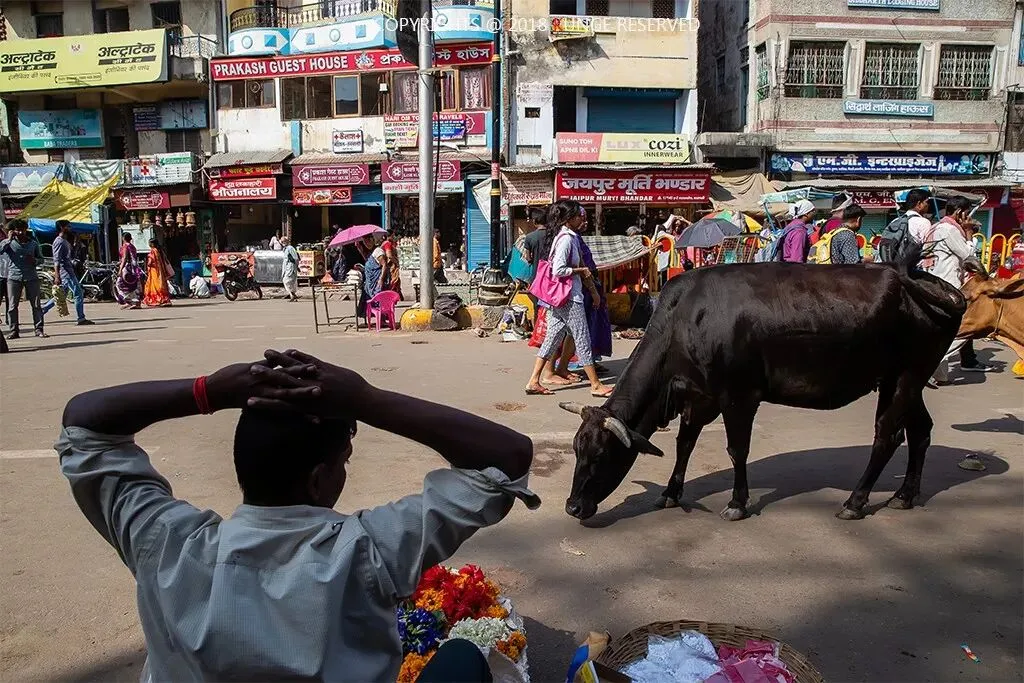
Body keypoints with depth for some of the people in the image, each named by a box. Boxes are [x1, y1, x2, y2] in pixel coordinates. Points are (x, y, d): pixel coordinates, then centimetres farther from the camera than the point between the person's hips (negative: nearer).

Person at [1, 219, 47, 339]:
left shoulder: (33, 243, 11)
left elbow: (41, 258, 17)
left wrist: (35, 260, -4)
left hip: (31, 277, 1)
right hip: (14, 277, -1)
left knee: (36, 305, -2)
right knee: (13, 305, 1)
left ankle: (39, 330, 1)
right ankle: (14, 330, 7)